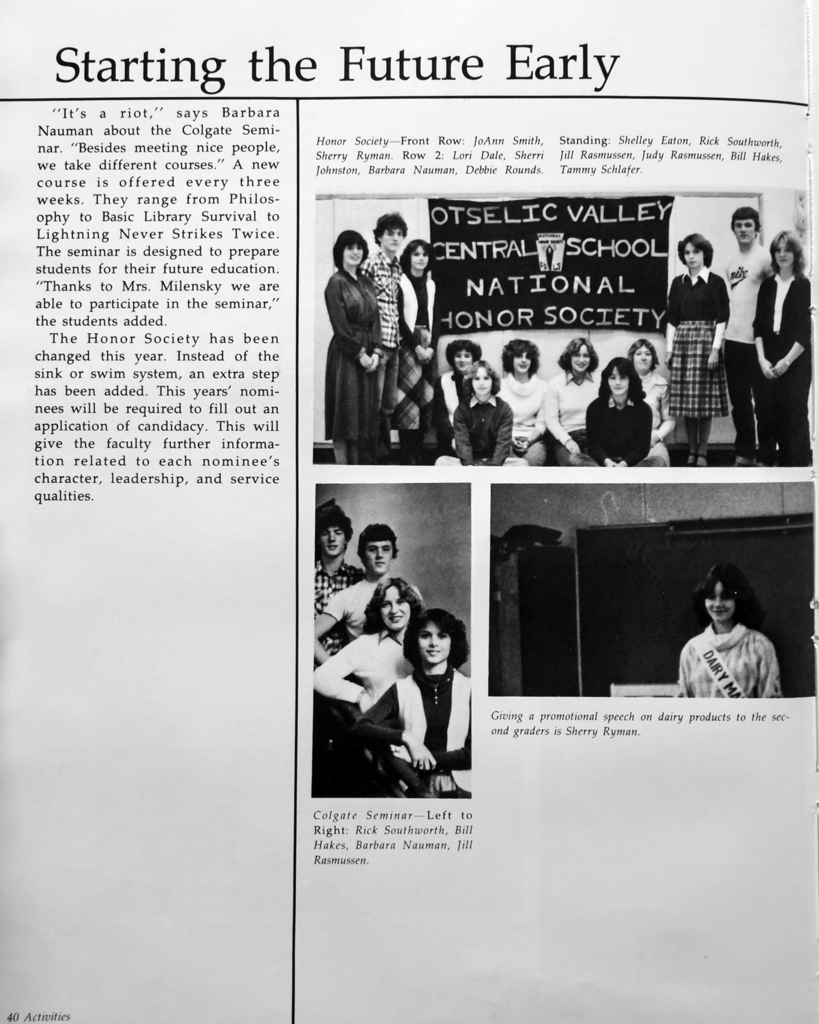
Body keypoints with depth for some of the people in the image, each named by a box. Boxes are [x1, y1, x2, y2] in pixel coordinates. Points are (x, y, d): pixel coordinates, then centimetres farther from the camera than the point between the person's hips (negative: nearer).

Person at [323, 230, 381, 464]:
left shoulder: (367, 283, 15)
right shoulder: (336, 283, -5)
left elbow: (375, 318, 11)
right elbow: (340, 324, -12)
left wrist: (375, 351, -2)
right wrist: (360, 353, -14)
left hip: (368, 354, 7)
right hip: (345, 355, -6)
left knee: (366, 411, 6)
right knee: (346, 412, -4)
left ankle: (363, 462, 12)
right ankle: (344, 465, -1)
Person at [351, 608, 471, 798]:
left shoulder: (468, 689, 4)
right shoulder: (401, 689, 7)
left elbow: (472, 753, 0)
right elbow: (358, 728, -3)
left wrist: (429, 758, -8)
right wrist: (406, 737, -15)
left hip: (460, 788, -3)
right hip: (416, 787, 3)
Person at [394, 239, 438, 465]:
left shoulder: (430, 284, 13)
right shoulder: (400, 282, -3)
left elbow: (435, 319, 11)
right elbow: (399, 319, -8)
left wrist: (432, 347, -3)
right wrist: (416, 346, -12)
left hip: (428, 347, 5)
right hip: (407, 346, -5)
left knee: (425, 399, 3)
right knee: (408, 400, -9)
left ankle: (419, 453, 7)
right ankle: (409, 458, -7)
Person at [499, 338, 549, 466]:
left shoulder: (542, 386, 9)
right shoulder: (501, 385, 7)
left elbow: (541, 423, 7)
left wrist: (528, 441, -11)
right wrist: (510, 438, -12)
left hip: (533, 438, 1)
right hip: (507, 439, -1)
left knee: (535, 459, -31)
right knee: (521, 464, -32)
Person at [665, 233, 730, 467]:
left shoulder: (715, 282, 0)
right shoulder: (678, 283, 11)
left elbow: (721, 319, -4)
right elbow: (672, 318, 11)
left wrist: (716, 348, -12)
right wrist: (669, 348, 3)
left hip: (706, 342, -3)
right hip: (682, 342, 3)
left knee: (705, 400, -3)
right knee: (686, 401, 2)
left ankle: (702, 452, 3)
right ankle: (691, 451, 10)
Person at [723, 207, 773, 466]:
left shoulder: (764, 258, -7)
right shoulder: (730, 262, 13)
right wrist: (723, 334, 14)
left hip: (757, 340, -7)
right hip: (733, 338, 7)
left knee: (763, 400, 0)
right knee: (739, 402, 13)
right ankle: (744, 452, 23)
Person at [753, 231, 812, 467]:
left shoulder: (805, 286, -2)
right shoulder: (767, 286, 10)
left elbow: (807, 331, -7)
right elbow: (758, 327, 7)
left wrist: (787, 360, -12)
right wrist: (762, 359, -4)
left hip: (796, 361, -3)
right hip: (769, 362, 3)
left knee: (794, 414, -2)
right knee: (766, 411, 0)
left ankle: (797, 465, 6)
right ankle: (766, 461, 10)